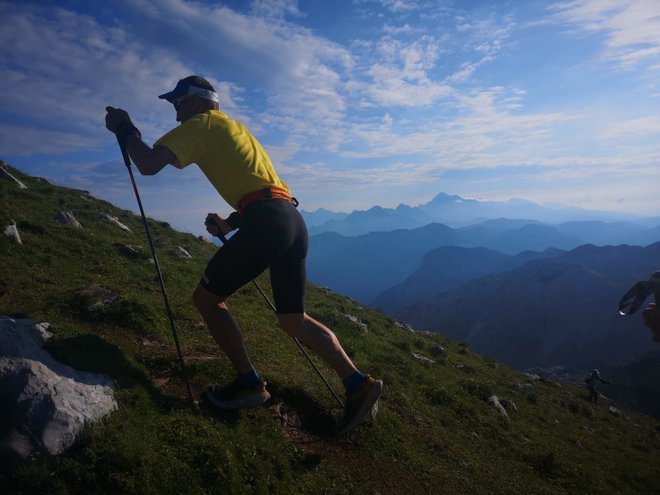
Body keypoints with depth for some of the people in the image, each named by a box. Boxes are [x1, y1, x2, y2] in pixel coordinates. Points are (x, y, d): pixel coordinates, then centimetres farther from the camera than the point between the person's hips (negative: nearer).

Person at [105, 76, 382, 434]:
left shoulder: (203, 123, 8)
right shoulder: (236, 129, 32)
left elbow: (149, 164, -4)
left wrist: (124, 129, 13)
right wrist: (229, 224, 31)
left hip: (267, 223, -8)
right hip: (293, 221, 9)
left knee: (207, 298, 8)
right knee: (293, 320, 13)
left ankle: (249, 384, 9)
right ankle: (357, 383, 7)